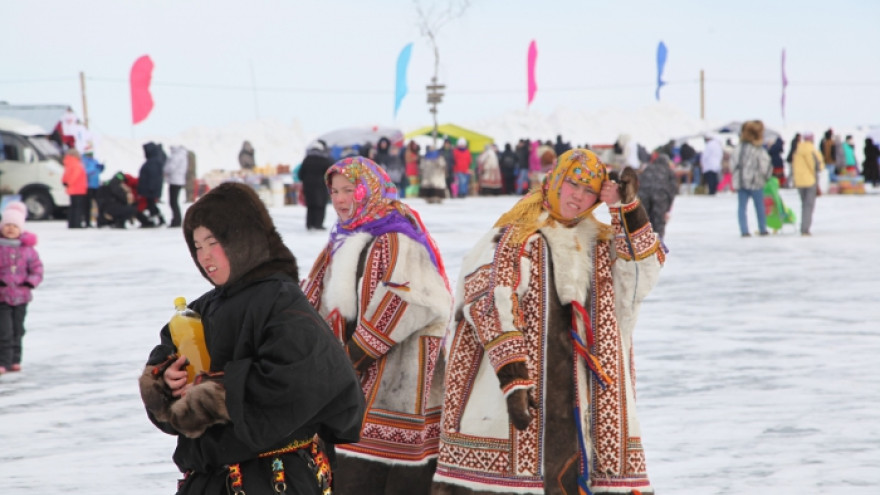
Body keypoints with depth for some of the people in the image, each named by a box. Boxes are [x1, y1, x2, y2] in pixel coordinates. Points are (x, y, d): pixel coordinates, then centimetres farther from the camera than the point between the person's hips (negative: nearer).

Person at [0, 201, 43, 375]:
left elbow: (37, 267, 7)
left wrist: (31, 281, -9)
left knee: (17, 329, 13)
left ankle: (15, 360, 24)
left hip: (21, 296, 3)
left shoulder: (27, 247, 1)